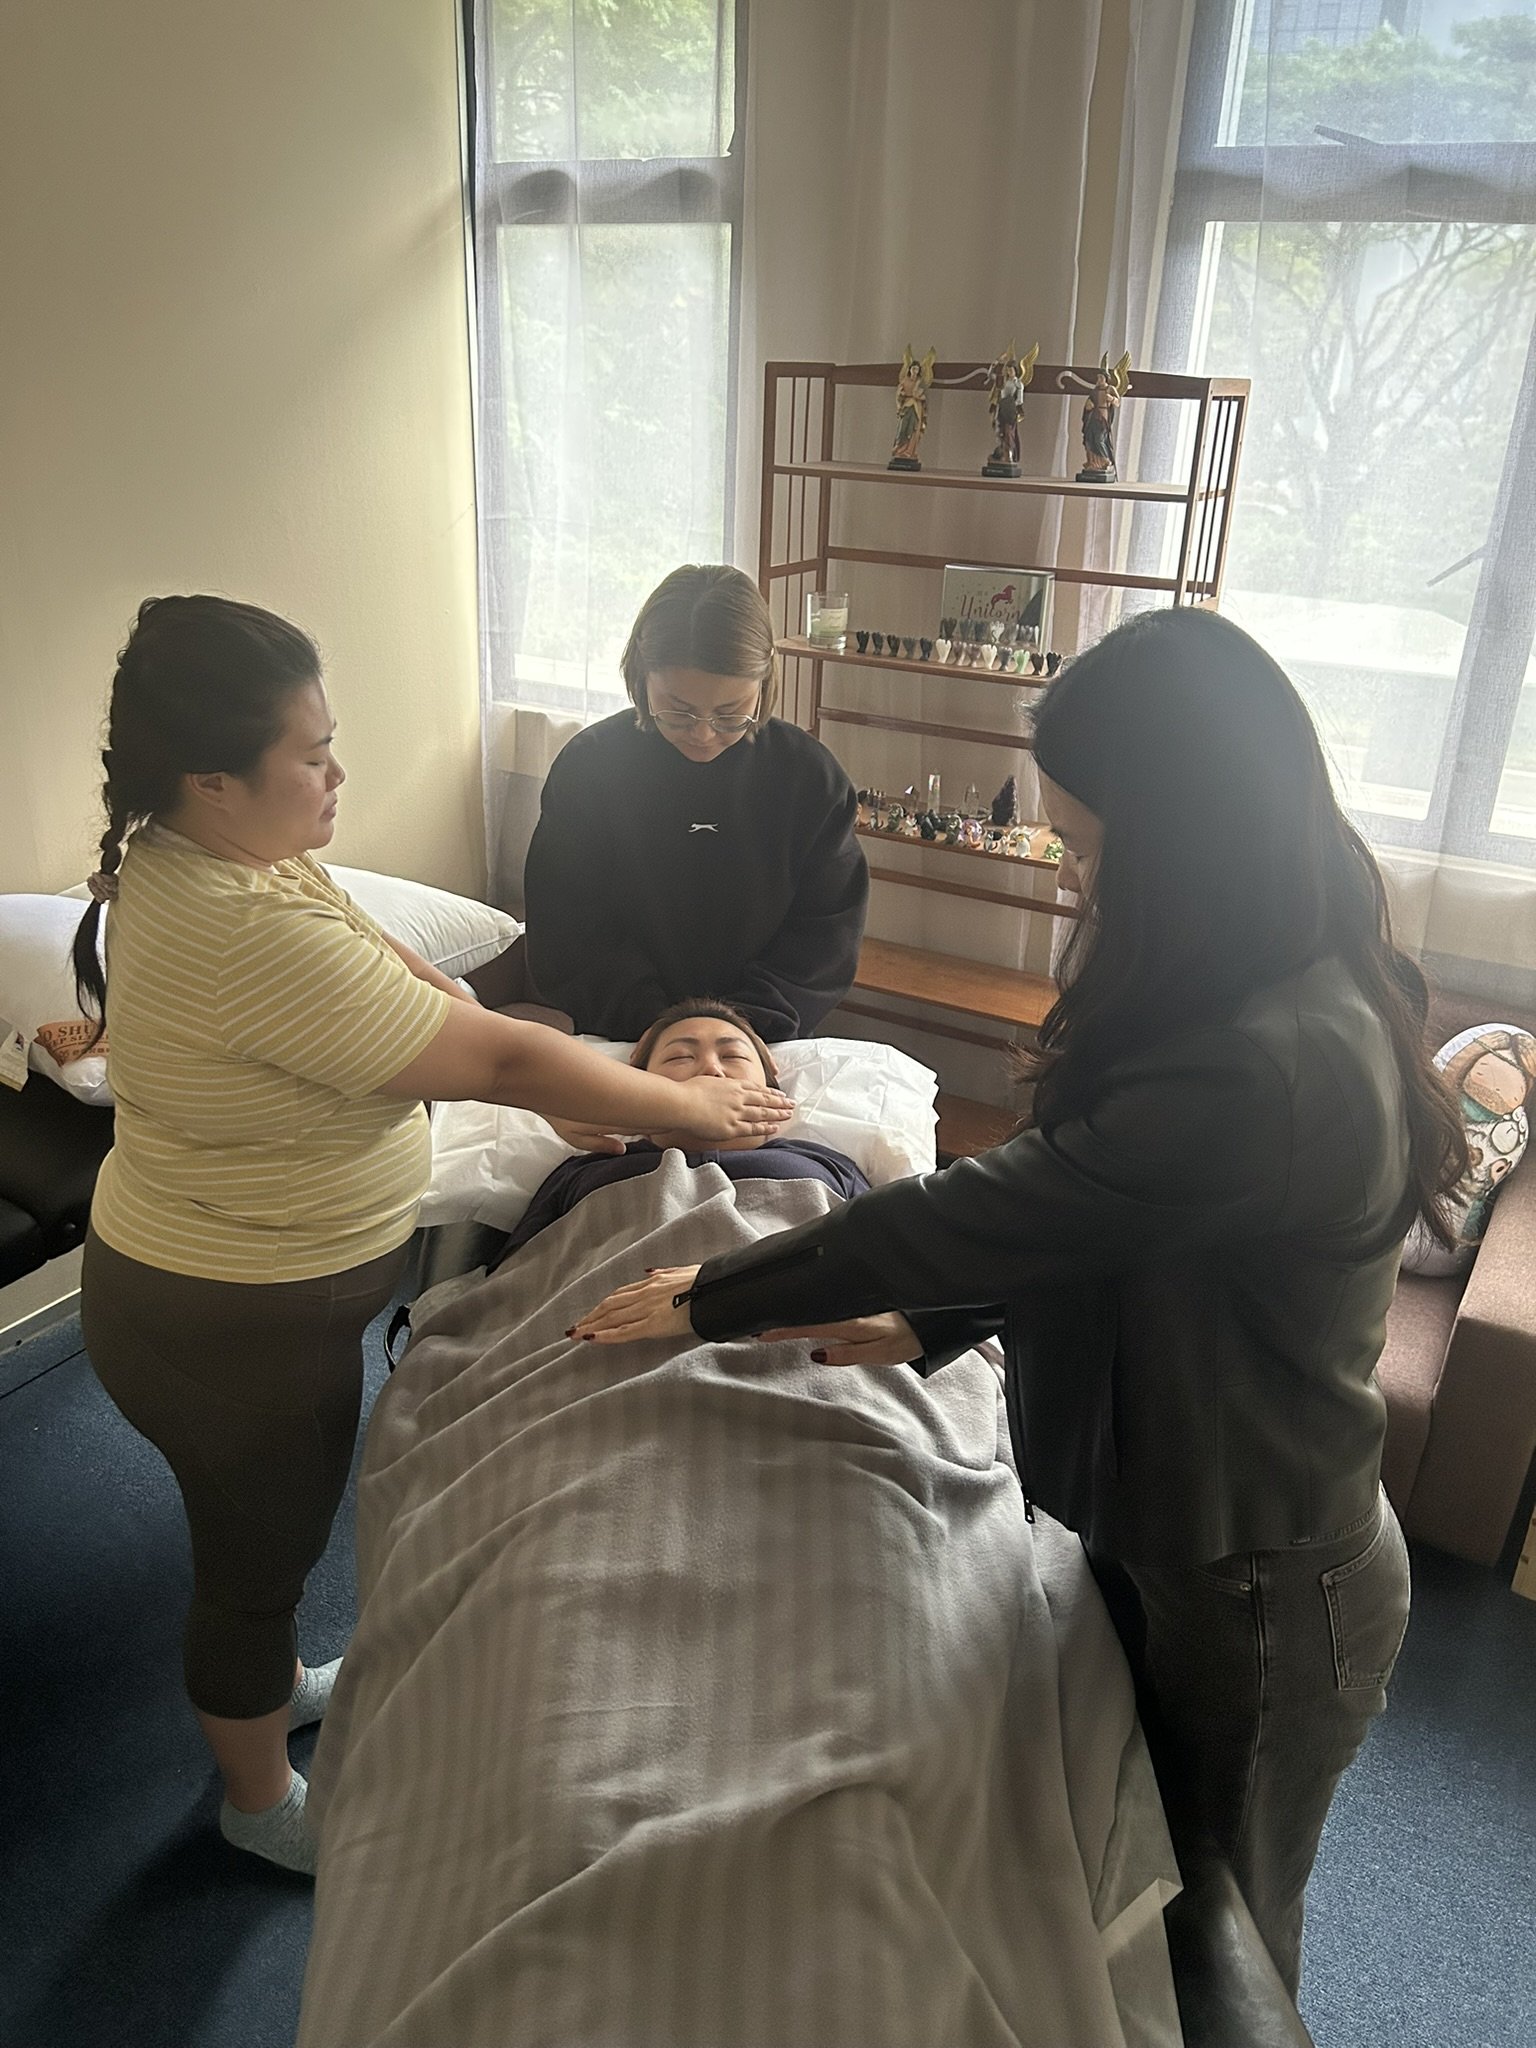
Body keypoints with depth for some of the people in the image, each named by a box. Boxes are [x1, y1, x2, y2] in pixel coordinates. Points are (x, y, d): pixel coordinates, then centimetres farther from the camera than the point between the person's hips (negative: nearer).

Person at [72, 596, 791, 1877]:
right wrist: (695, 1109, -19)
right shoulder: (251, 934, -36)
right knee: (259, 1552, 16)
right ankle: (262, 1800, 43)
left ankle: (280, 1682, 57)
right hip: (232, 1330, -9)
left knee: (278, 1524, 30)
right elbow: (500, 1062, -31)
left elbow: (395, 970, 2)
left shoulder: (204, 850, -5)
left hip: (263, 1288, 9)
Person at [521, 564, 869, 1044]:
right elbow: (567, 934, -4)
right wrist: (653, 1028, -15)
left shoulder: (809, 774, -3)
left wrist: (748, 1025, -14)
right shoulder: (587, 766, -4)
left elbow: (828, 931, -1)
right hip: (620, 1046, 0)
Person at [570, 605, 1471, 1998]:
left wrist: (704, 1300, -13)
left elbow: (971, 1215, -27)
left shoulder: (1262, 1076, -36)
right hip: (1174, 1535, 8)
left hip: (1252, 1604, -8)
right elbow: (1079, 1227, 5)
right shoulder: (1313, 985, -5)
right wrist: (929, 1326, 3)